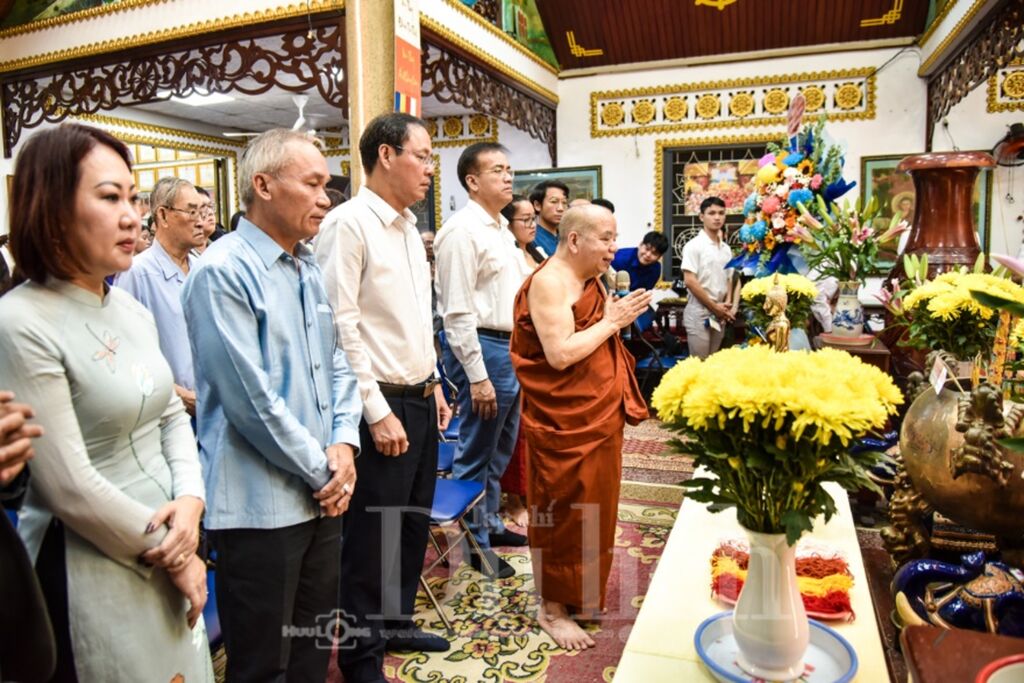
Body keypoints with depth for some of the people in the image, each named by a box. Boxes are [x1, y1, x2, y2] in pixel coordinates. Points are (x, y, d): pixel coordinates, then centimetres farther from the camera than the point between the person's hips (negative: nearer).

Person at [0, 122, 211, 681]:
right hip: (90, 574, -6)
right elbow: (70, 487, -19)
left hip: (168, 556, 7)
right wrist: (171, 554, -10)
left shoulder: (133, 311, 5)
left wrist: (190, 501, -8)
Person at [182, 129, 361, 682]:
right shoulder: (223, 271, -15)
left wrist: (343, 443, -2)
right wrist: (320, 470, -12)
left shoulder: (308, 270, 11)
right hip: (260, 504, -7)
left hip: (322, 495, 8)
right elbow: (250, 397, -20)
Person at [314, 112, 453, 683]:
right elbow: (341, 327, -19)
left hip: (421, 400, 9)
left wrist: (434, 387, 16)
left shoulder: (409, 226, 13)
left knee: (414, 523, 20)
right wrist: (378, 412, -19)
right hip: (382, 405, -9)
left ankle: (397, 622, 40)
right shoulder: (349, 223, -14)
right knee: (372, 535, 5)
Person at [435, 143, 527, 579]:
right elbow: (457, 312, -19)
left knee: (500, 450, 20)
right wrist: (477, 376, -21)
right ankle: (473, 544, 22)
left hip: (511, 346, 9)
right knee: (476, 455, 5)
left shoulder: (500, 228, 14)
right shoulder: (463, 231, -15)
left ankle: (490, 524, 38)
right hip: (483, 348, -9)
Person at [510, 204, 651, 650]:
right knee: (562, 513, 4)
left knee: (594, 507, 18)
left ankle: (580, 590, 37)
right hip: (563, 422, -9)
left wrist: (621, 315, 0)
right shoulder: (548, 282, -17)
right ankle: (551, 608, 22)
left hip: (598, 415, 9)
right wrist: (612, 321, -19)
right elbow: (560, 354, -26)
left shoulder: (591, 279, 10)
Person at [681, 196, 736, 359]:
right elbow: (690, 281, -15)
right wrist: (714, 306, -12)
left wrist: (726, 305, 1)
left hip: (719, 314, 7)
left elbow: (729, 280, 19)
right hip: (699, 312, -6)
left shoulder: (726, 248, 13)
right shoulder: (694, 245, -8)